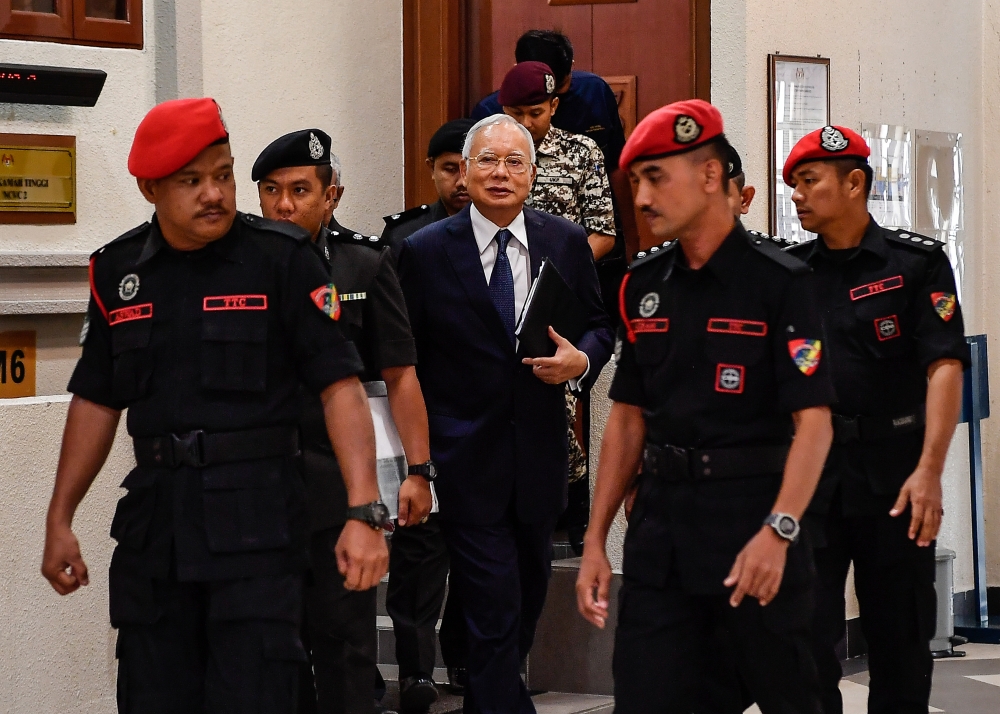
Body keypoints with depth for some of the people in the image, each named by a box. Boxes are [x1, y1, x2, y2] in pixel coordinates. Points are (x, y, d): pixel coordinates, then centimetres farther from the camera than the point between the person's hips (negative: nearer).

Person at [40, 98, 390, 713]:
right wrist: (60, 519, 14)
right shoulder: (119, 271, 8)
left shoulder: (282, 258, -5)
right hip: (154, 524, 4)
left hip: (257, 525, -4)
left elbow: (340, 385, -9)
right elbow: (97, 401, 16)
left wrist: (365, 512, -18)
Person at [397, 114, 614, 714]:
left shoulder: (566, 242, 2)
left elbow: (599, 324, 12)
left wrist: (582, 360, -12)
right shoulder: (425, 251, -5)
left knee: (529, 597, 19)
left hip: (539, 455, 4)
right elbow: (407, 358, -1)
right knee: (494, 612, -8)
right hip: (467, 461, -4)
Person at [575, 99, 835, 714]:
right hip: (661, 527, 5)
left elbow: (813, 420, -14)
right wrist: (595, 540, 9)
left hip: (753, 521, -5)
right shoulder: (643, 287, 10)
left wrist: (777, 531, -26)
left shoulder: (779, 282, -8)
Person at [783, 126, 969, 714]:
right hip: (808, 472, 2)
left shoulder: (917, 263, -2)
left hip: (893, 474, -2)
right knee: (808, 637, 0)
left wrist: (929, 471, -21)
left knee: (902, 640, 7)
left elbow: (944, 368, -10)